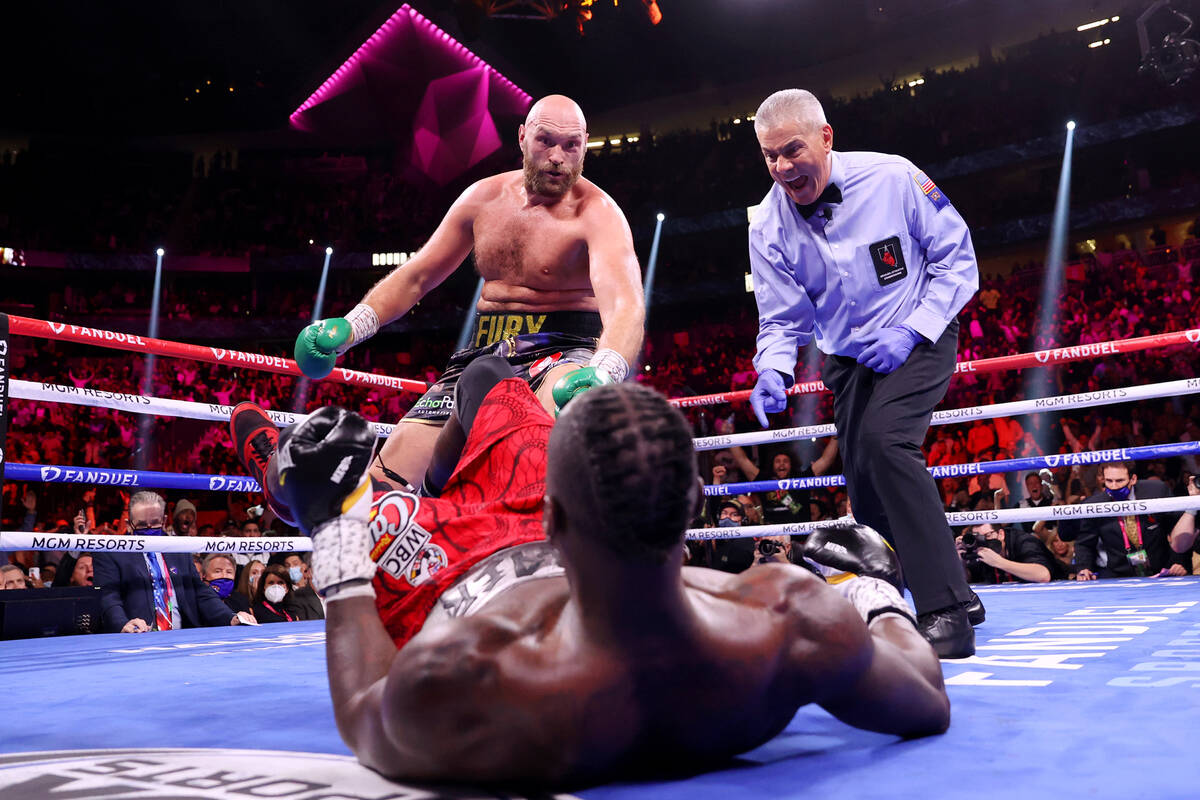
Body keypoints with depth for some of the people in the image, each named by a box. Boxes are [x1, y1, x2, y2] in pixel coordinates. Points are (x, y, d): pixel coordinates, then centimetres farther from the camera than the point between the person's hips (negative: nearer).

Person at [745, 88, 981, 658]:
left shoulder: (892, 178, -16)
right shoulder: (768, 227, -8)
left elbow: (957, 261, -8)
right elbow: (782, 319, -2)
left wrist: (910, 331, -20)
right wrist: (774, 372, -23)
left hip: (918, 341, -4)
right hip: (848, 359, 5)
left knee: (882, 437, -31)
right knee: (867, 493, 1)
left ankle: (946, 611, -25)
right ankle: (955, 599, 24)